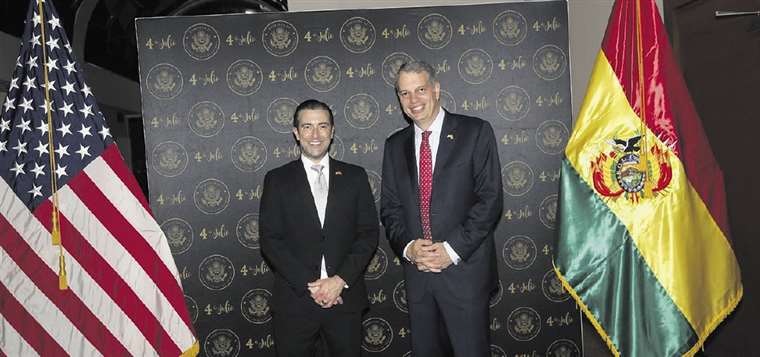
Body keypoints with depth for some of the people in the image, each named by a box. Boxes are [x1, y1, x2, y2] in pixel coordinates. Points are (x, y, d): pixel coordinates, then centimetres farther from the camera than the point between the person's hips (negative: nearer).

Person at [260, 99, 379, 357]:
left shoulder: (354, 176, 6)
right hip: (294, 300, -1)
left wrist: (341, 280, -10)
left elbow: (369, 233, 1)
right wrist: (309, 285, -11)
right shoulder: (277, 180, 3)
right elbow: (270, 239, -3)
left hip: (345, 297, 1)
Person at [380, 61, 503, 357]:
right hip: (416, 269, 4)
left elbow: (490, 198, -8)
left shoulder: (475, 132, -2)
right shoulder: (395, 145, 11)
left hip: (464, 269, -4)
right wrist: (408, 246, -8)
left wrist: (453, 249, -14)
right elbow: (390, 207, 10)